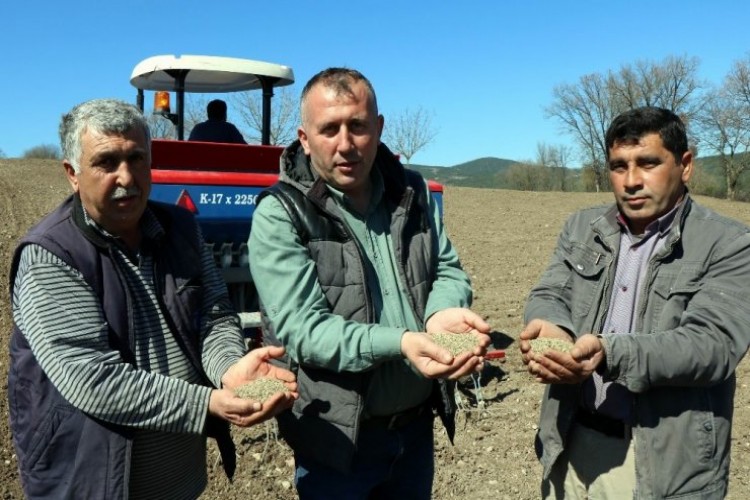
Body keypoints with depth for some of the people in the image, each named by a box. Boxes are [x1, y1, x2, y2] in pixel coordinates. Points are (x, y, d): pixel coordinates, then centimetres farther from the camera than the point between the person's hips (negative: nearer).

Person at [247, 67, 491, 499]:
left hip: (417, 424, 5)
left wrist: (442, 313, -19)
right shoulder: (280, 215, -15)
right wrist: (399, 344, -35)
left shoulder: (413, 193, 1)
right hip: (336, 435, -4)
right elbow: (301, 329, -21)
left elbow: (448, 270, 5)